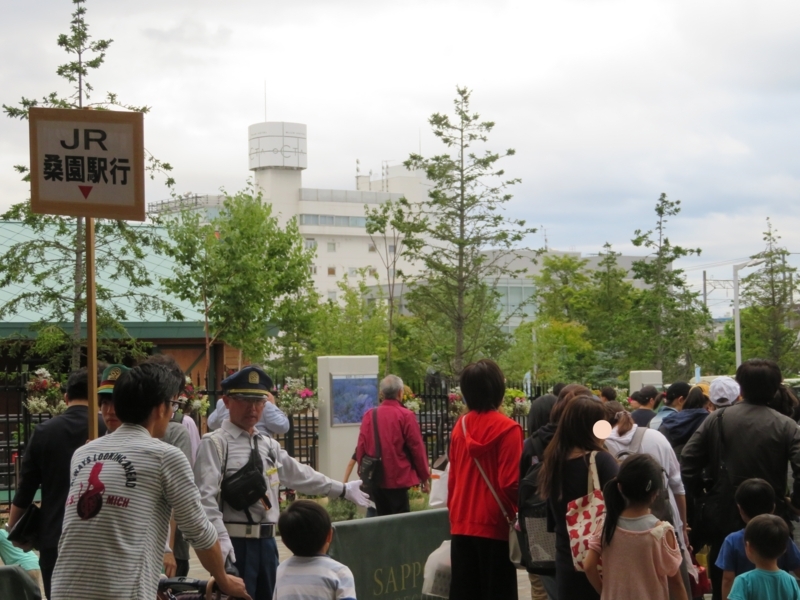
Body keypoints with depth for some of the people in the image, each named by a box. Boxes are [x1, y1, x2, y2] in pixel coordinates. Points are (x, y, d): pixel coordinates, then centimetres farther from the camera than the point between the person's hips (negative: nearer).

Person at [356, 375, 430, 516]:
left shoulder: (369, 415, 1)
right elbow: (417, 448, -7)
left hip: (375, 480, 5)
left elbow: (361, 448, 3)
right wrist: (425, 477, 2)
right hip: (398, 479, -5)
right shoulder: (406, 416, -10)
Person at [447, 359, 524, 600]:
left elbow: (452, 478, 9)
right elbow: (509, 482, -14)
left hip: (462, 524, 5)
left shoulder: (460, 426, 5)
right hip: (494, 524, -5)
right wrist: (517, 512, 2)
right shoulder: (506, 429, -12)